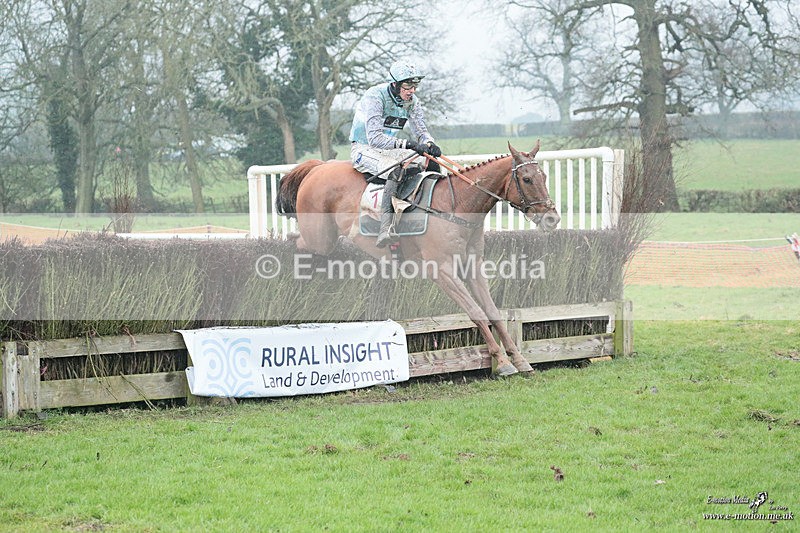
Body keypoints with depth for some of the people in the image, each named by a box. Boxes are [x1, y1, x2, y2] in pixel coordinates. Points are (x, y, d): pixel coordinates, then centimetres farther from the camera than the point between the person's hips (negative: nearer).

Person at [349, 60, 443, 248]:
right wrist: (407, 144, -39)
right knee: (396, 171, -36)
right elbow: (374, 137, -30)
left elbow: (421, 131, 4)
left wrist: (428, 144, -21)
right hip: (364, 149, -7)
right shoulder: (375, 96, -22)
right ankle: (386, 228, -46)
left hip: (390, 149, 7)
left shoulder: (412, 101, 0)